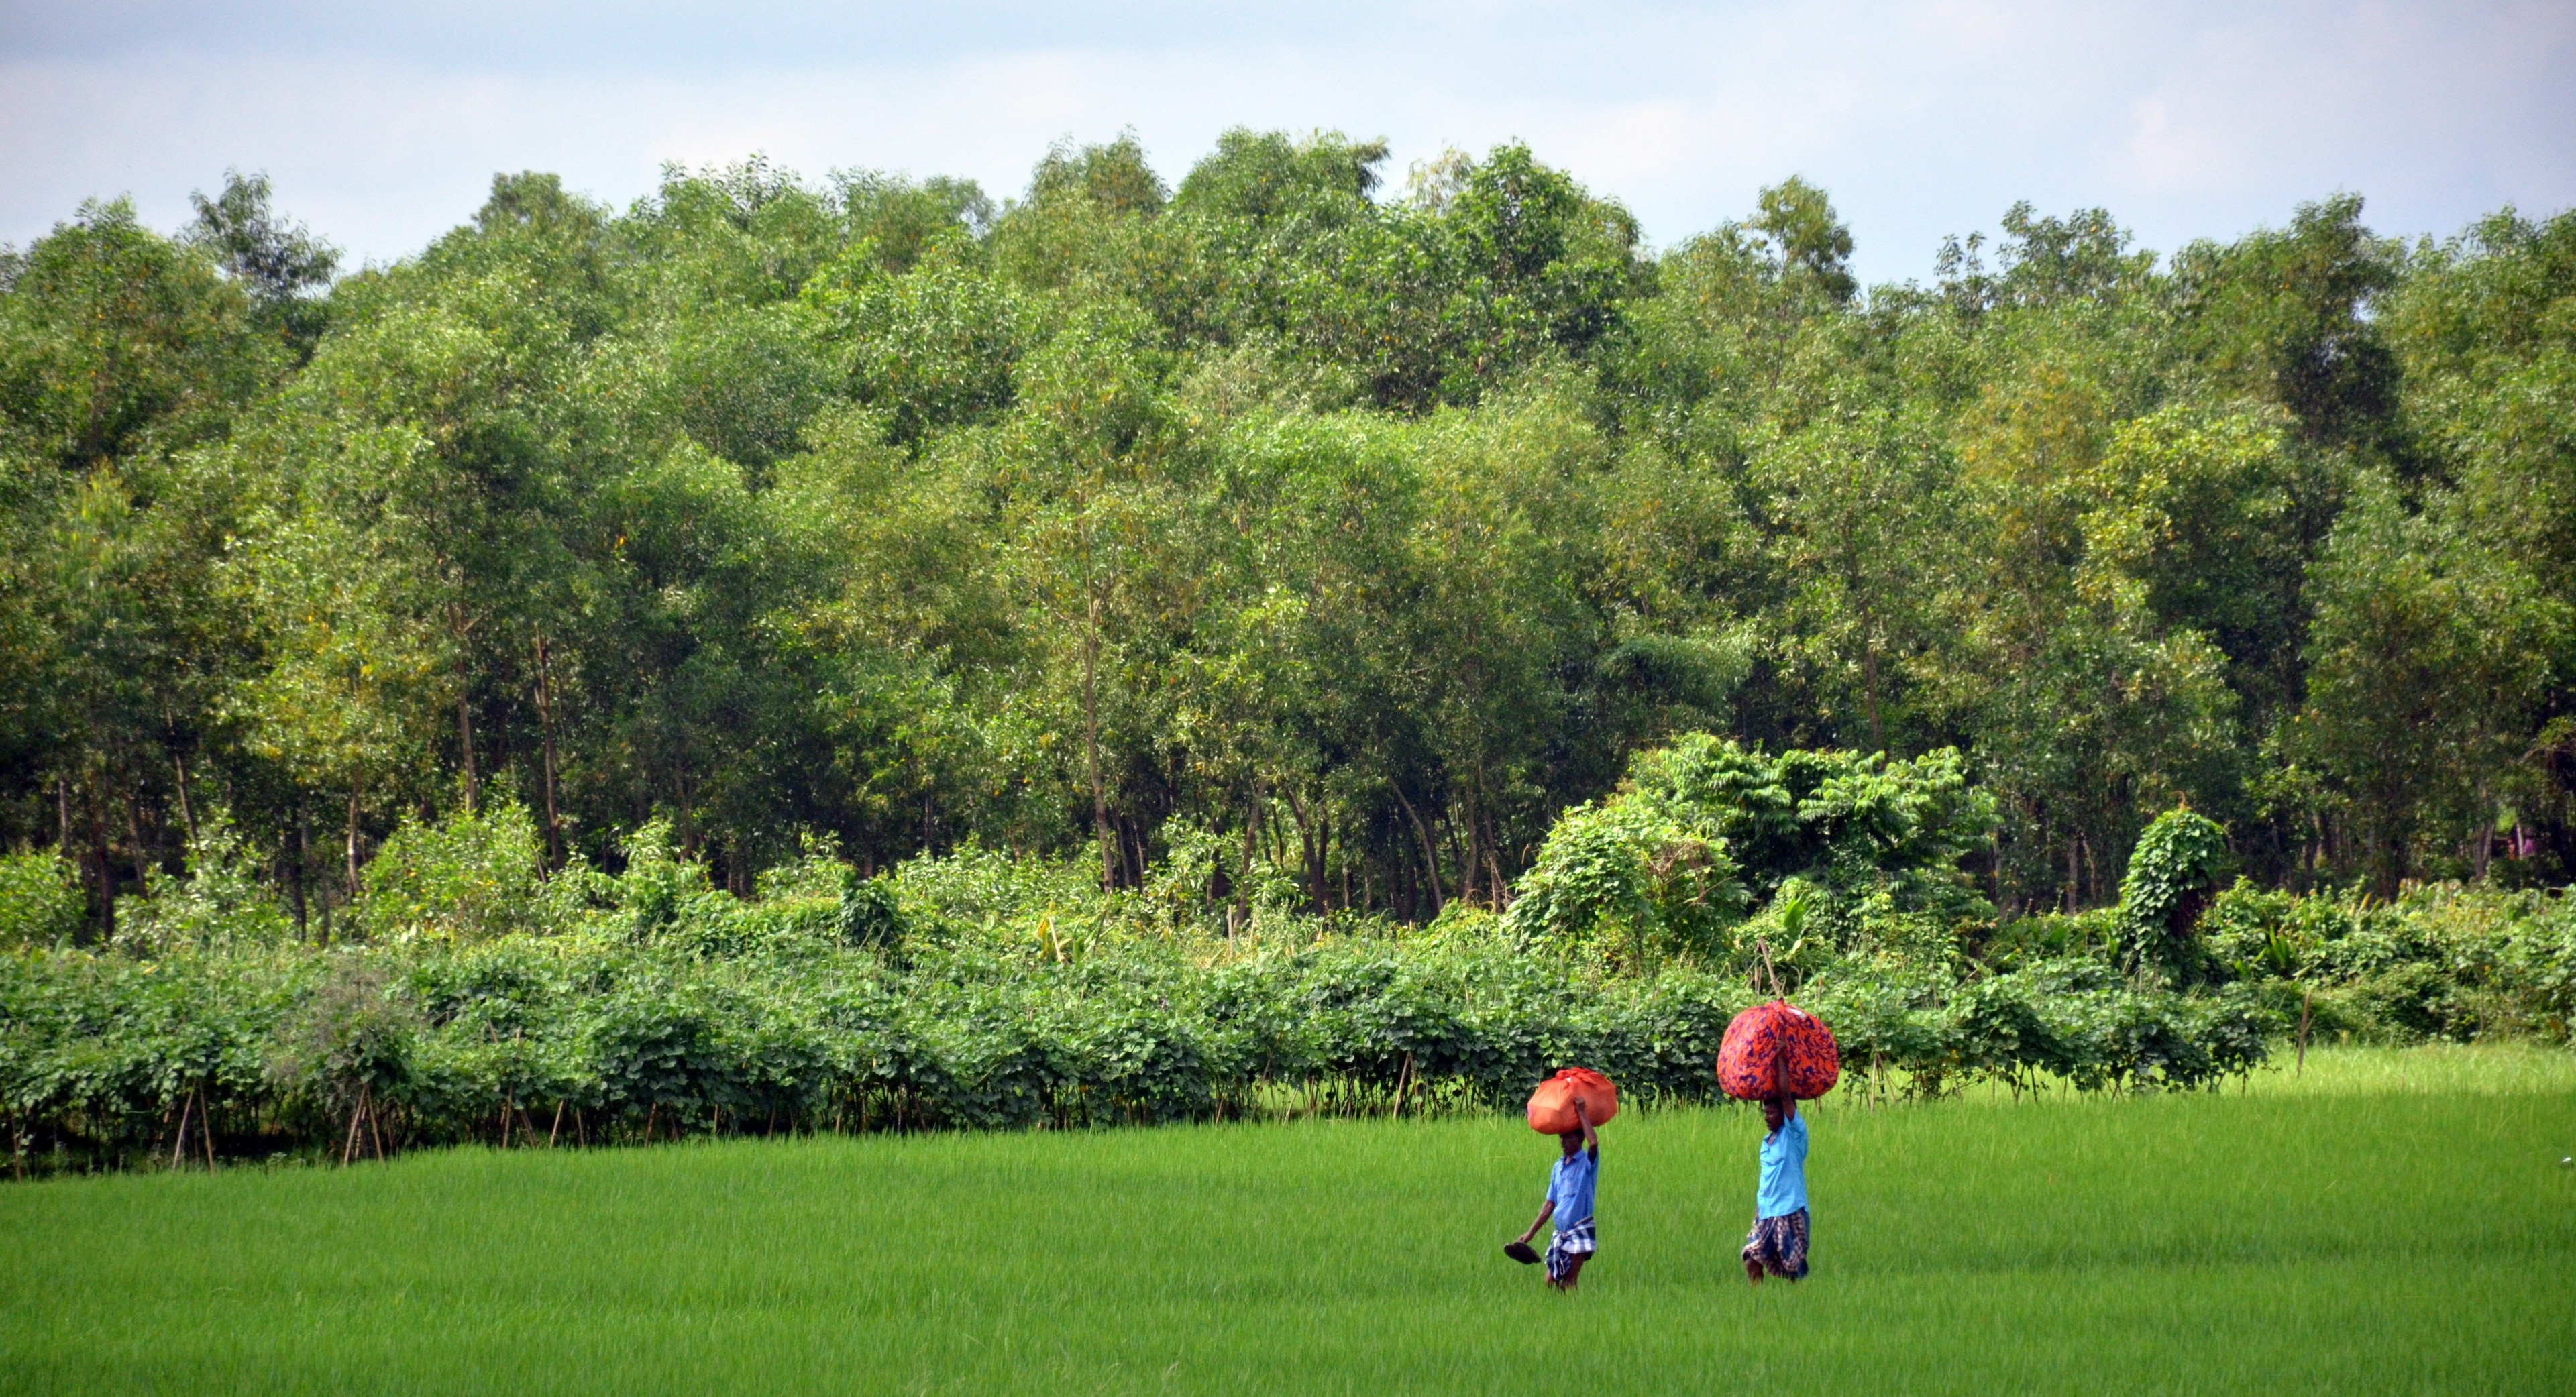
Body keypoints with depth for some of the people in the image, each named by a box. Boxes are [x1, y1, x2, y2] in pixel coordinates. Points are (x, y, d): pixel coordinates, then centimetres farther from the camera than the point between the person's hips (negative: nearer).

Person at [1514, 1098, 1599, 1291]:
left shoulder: (1587, 1162, -5)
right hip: (1560, 1232, 7)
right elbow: (1550, 1204, 17)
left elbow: (1594, 1142, -29)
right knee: (1550, 1282, 4)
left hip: (1580, 1231, -7)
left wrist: (1581, 1112, -20)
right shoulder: (1558, 1167, 14)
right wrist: (1530, 1233, 15)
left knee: (1568, 1284, -8)